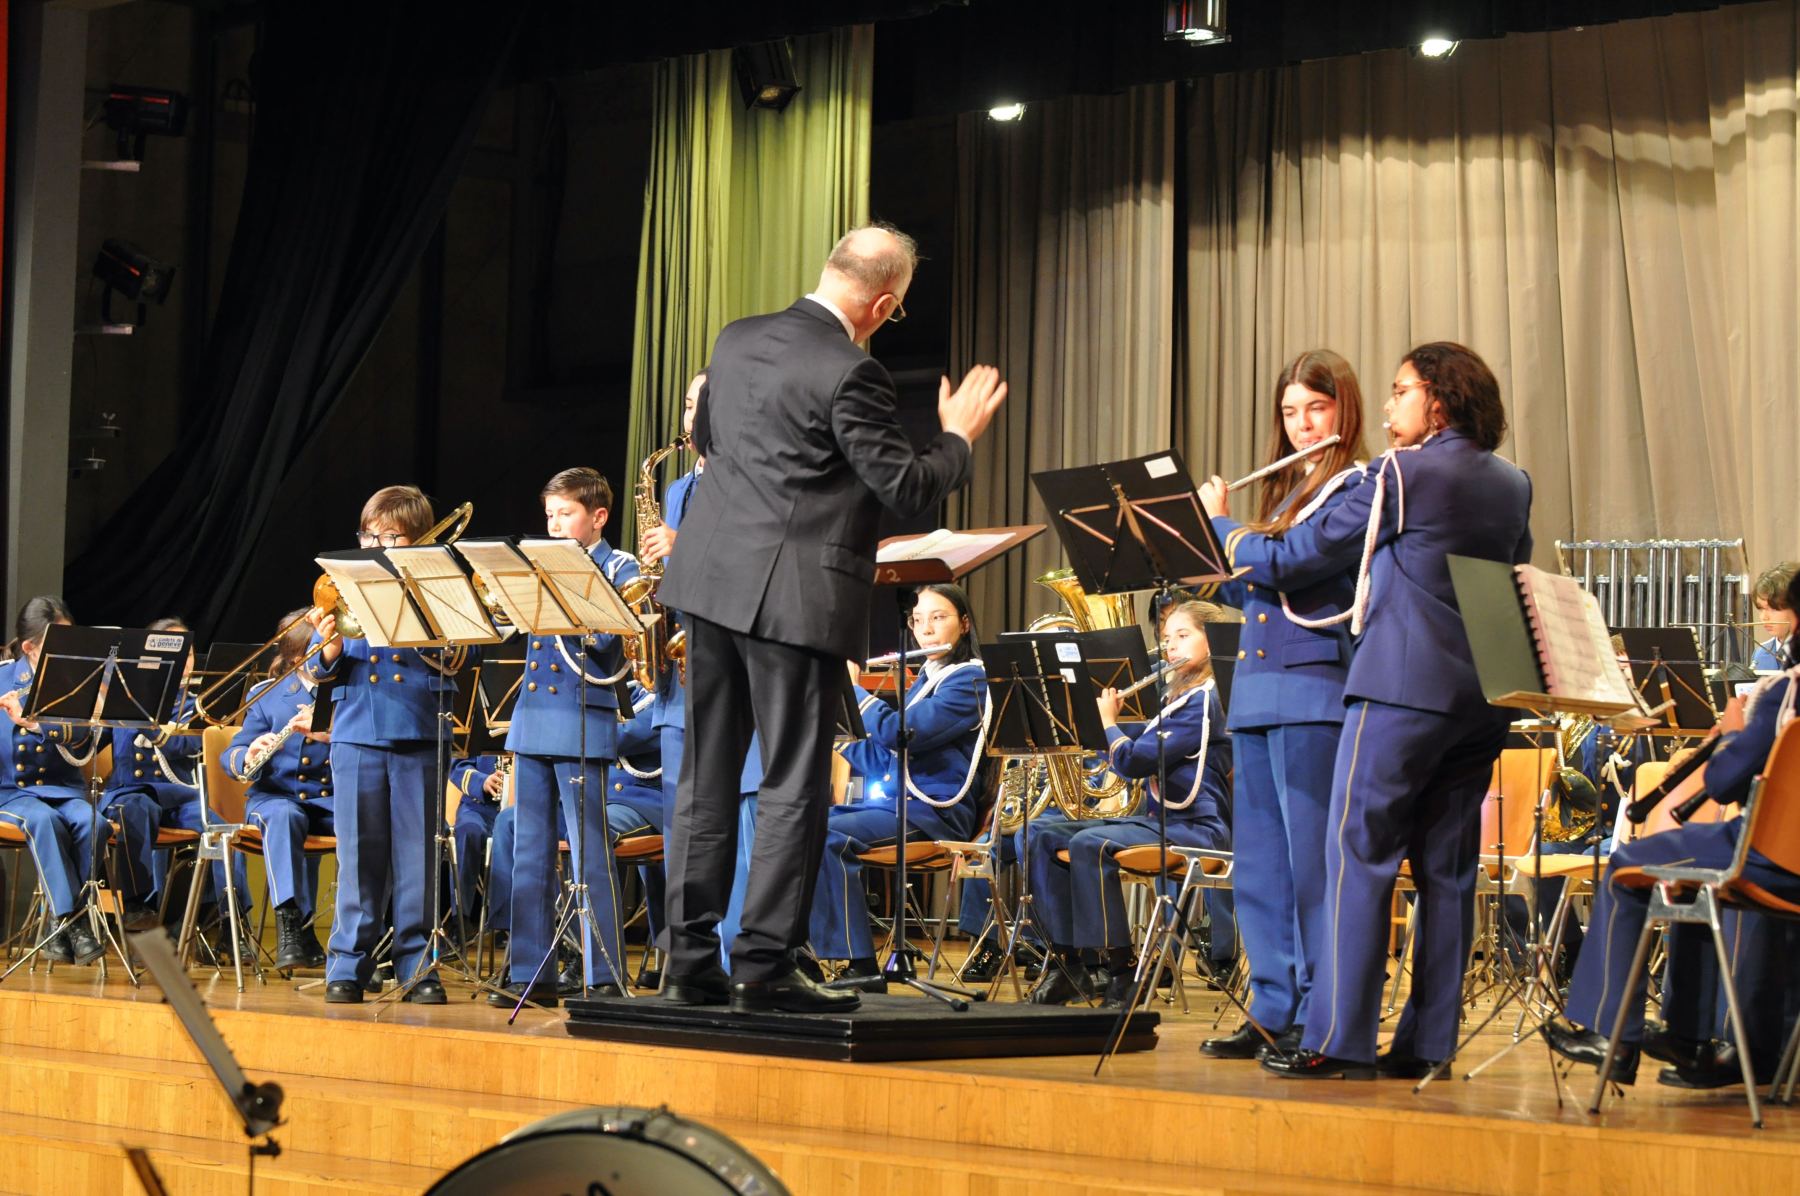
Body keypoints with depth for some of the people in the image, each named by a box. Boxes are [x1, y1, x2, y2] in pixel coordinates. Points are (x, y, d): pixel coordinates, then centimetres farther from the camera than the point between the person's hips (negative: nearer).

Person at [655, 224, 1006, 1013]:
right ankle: (765, 965, -1)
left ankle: (691, 961, 14)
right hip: (795, 598, -7)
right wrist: (957, 436, 3)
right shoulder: (850, 374, -16)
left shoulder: (737, 341, 8)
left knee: (707, 776, 11)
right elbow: (907, 490, -13)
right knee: (793, 785, 0)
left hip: (711, 581, 7)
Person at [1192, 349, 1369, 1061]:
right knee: (1259, 862, 8)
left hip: (1313, 693, -8)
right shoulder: (1285, 491, 21)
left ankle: (1320, 1016, -3)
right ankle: (1273, 1009, 14)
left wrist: (1218, 523, -4)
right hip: (1256, 694, 8)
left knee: (1310, 858, -7)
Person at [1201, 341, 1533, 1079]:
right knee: (1446, 867, 7)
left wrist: (1222, 532, 12)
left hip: (1403, 685, -7)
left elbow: (1300, 556, -2)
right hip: (1482, 698, 7)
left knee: (1358, 856, -4)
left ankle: (1338, 1039, -7)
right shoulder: (1510, 485, 13)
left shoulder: (1399, 474, -7)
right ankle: (1428, 1040, 7)